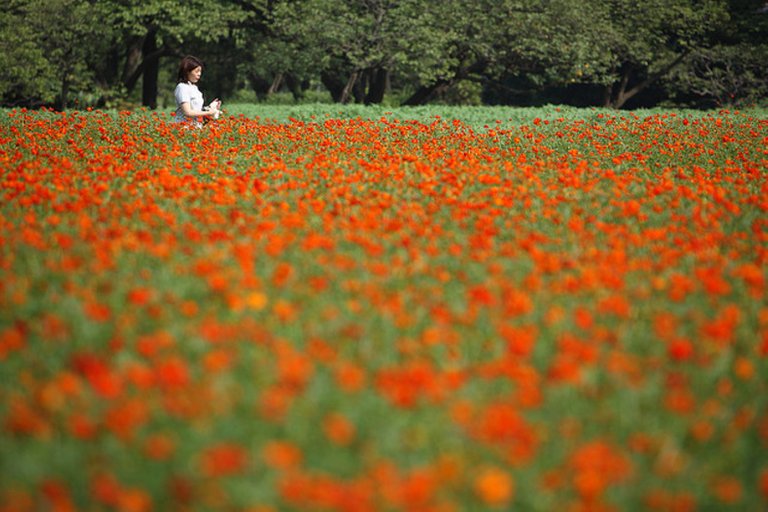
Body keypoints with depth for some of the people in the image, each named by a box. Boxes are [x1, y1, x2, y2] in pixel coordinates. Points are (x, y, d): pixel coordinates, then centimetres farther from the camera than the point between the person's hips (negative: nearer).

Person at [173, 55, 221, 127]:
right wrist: (208, 113, -14)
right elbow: (188, 112, -17)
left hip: (197, 127, 8)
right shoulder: (182, 87, -9)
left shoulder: (194, 87, 17)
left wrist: (209, 107, 6)